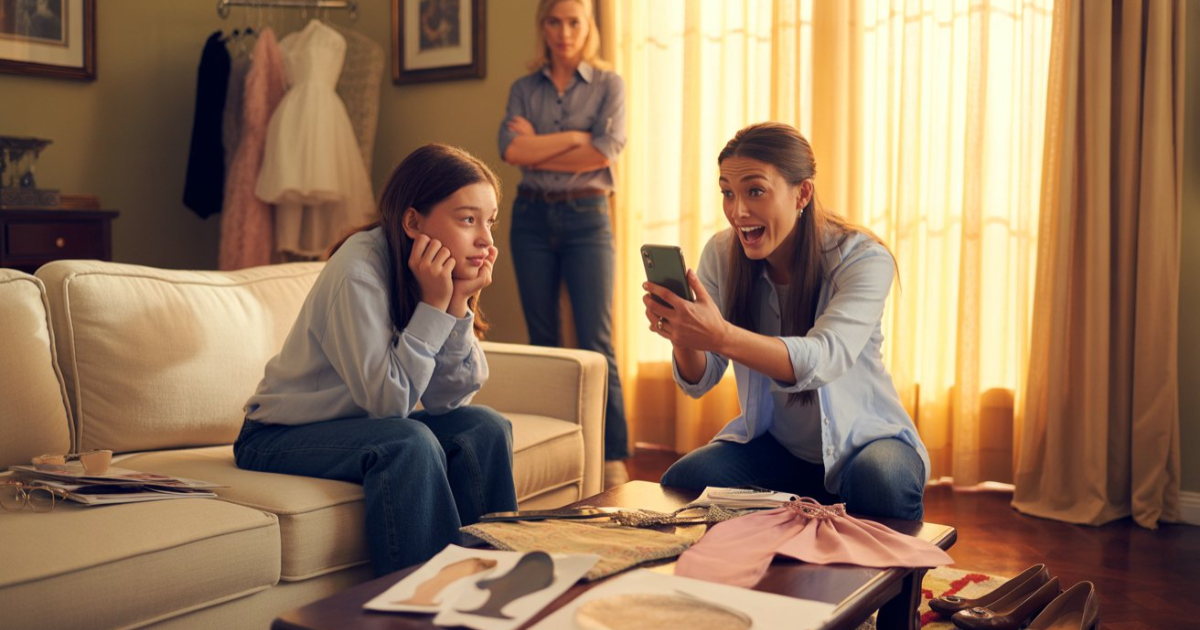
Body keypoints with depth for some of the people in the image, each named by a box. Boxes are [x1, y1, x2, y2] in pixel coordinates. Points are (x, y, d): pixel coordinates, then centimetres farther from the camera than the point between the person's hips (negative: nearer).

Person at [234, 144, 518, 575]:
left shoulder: (445, 274, -4)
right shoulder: (358, 272, -25)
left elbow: (446, 401, -11)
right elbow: (388, 401, -27)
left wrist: (459, 303, -20)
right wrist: (434, 305, -28)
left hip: (363, 425, 7)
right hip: (278, 438, -7)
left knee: (484, 428, -13)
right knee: (410, 442, -31)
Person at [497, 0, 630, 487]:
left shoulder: (608, 84, 4)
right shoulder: (524, 88, 10)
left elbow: (605, 152, -11)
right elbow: (511, 150, -6)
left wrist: (538, 148, -6)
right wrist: (574, 137, -9)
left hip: (586, 216, -3)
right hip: (532, 215, 3)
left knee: (596, 341, -8)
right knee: (542, 339, 7)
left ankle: (613, 456, -5)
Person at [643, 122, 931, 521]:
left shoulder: (863, 259, -19)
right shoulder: (722, 255, -7)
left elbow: (824, 359, -37)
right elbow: (698, 383, -8)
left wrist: (722, 336, -53)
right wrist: (682, 335, -32)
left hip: (862, 439, -3)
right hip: (772, 444, 3)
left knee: (883, 486, -35)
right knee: (680, 483, -22)